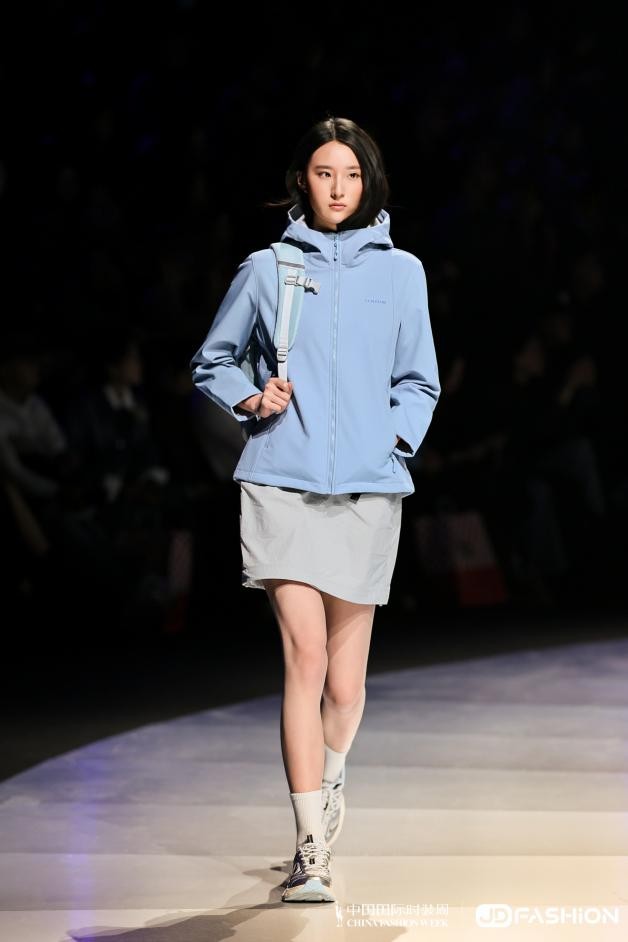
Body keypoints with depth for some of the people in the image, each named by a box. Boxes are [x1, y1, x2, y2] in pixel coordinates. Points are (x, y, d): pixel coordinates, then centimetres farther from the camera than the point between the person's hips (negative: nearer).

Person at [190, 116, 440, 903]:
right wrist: (249, 399, -2)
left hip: (369, 490, 2)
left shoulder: (402, 272, 10)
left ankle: (329, 788, 37)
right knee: (305, 658, -13)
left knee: (346, 679, 6)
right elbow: (211, 361, 17)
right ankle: (312, 853, -12)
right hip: (282, 485, -2)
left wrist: (396, 436, -2)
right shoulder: (265, 270, 7)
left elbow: (419, 383, 16)